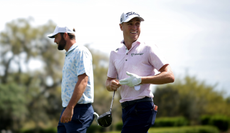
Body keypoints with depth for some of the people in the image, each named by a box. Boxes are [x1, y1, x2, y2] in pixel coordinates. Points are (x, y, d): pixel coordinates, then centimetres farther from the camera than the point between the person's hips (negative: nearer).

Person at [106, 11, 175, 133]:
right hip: (126, 109, 7)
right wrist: (111, 85, -3)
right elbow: (109, 81, 22)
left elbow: (169, 76, -9)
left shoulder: (148, 49, -2)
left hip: (143, 108, -7)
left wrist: (140, 80, -17)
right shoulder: (115, 54, 16)